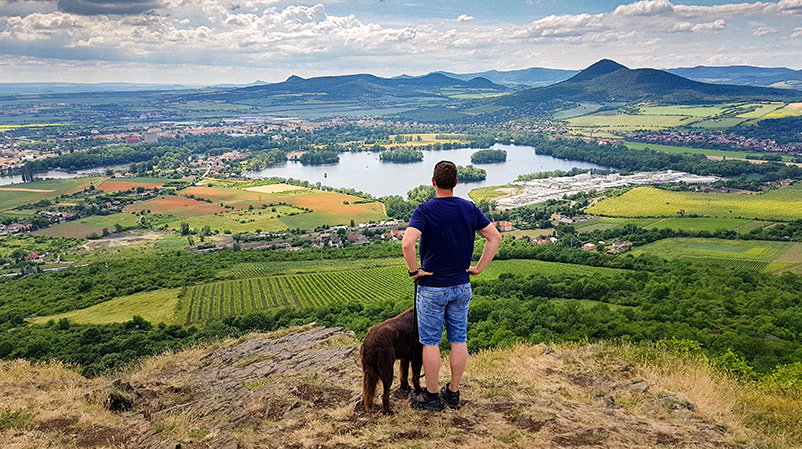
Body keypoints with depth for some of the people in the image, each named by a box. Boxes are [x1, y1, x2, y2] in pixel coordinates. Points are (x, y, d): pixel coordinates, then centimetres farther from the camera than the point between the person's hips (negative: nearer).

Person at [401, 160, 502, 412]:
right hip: (462, 286, 5)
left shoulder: (425, 211, -15)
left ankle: (432, 397, 17)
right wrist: (479, 268, 4)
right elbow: (495, 237, 0)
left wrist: (414, 270, -15)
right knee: (459, 340, 13)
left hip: (432, 288, -4)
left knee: (431, 343, 7)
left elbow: (407, 243, -30)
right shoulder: (470, 208, -1)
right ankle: (454, 394, 24)